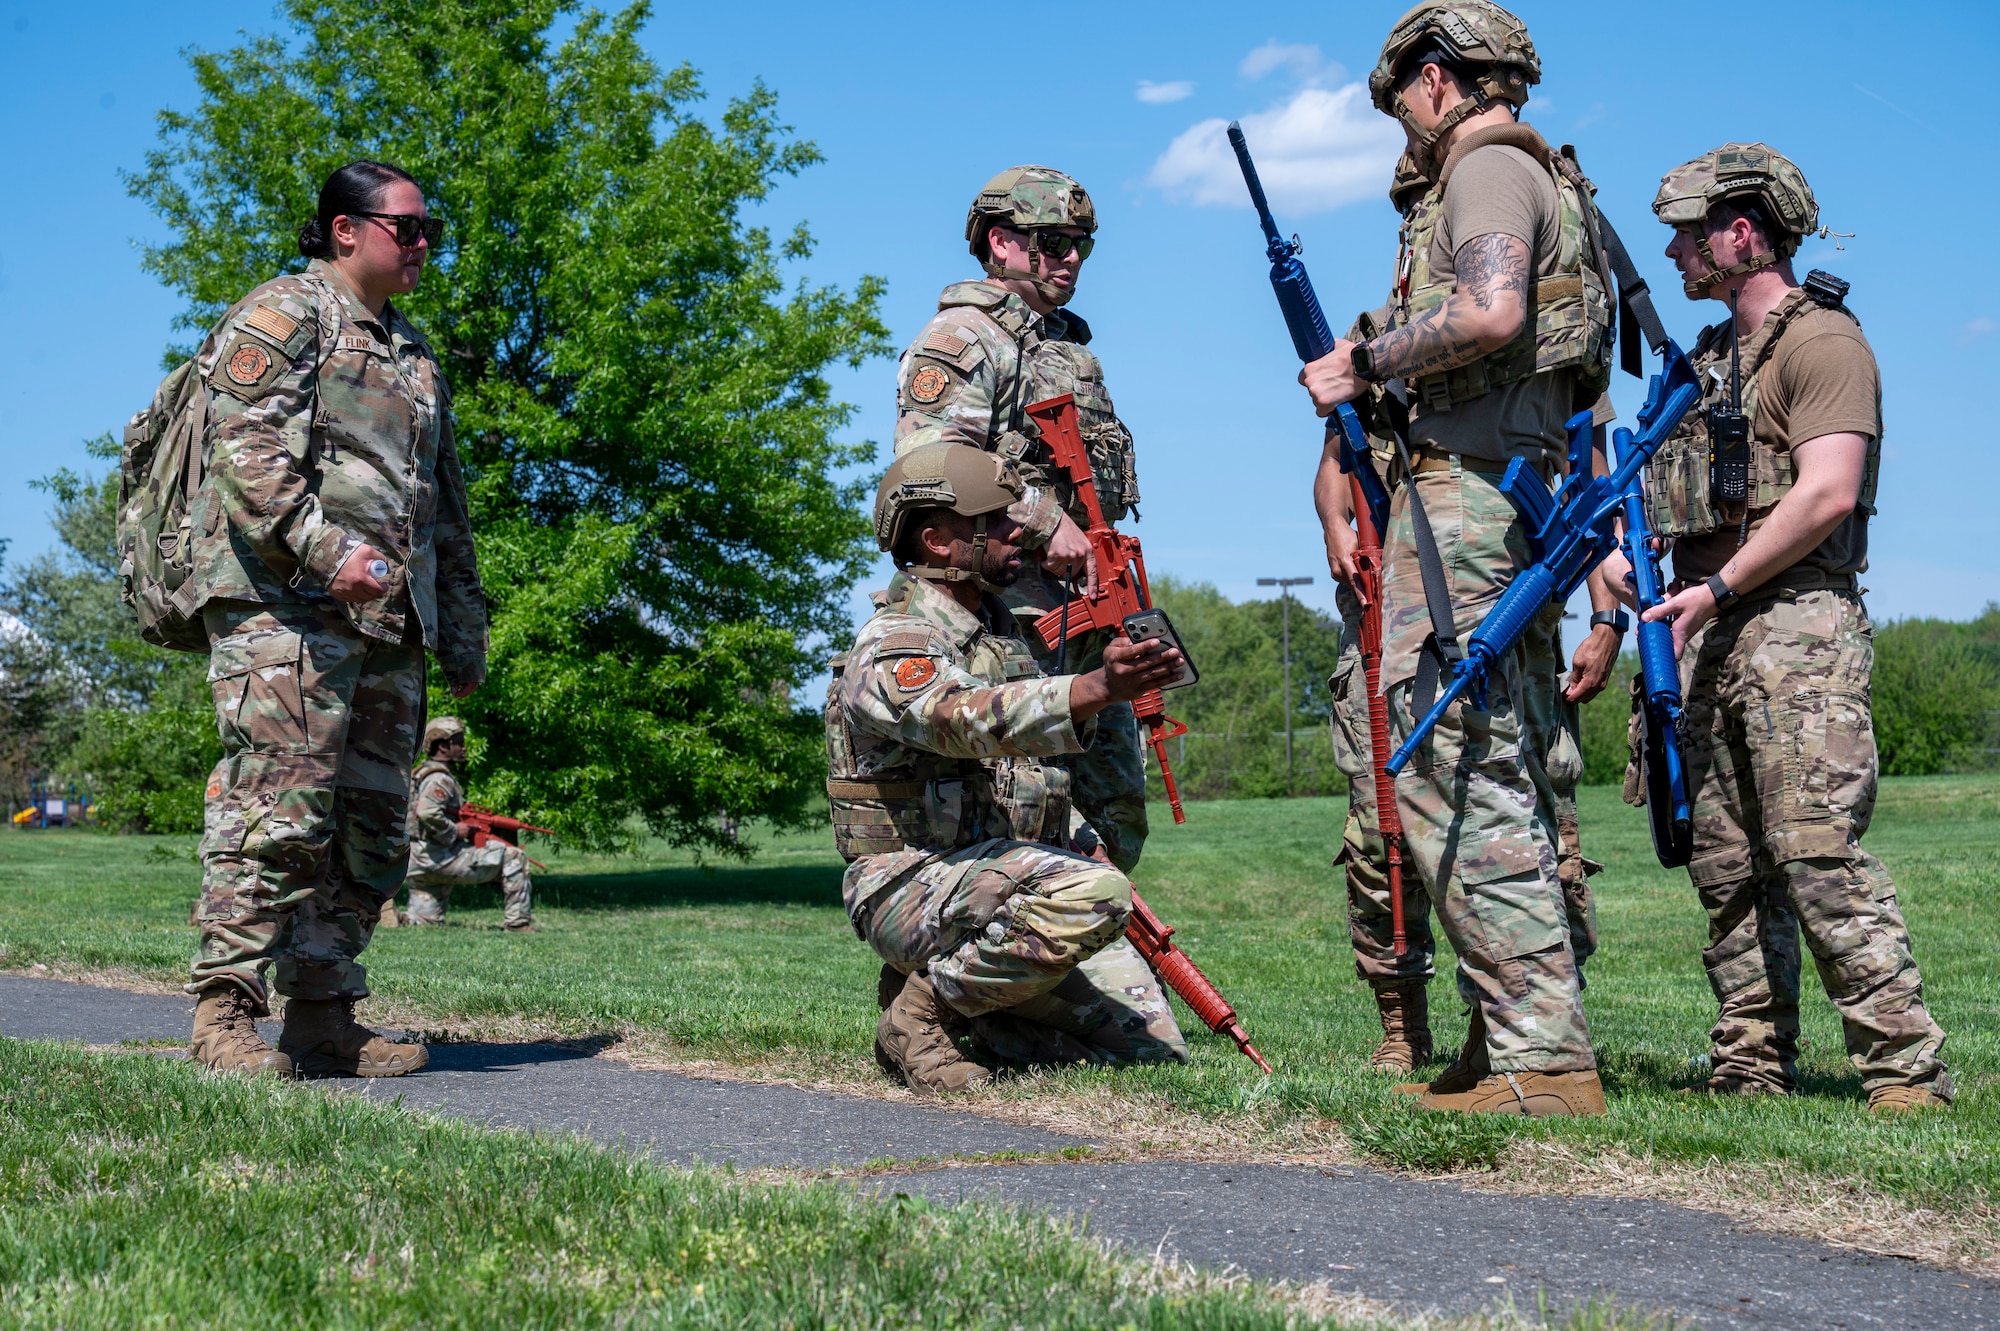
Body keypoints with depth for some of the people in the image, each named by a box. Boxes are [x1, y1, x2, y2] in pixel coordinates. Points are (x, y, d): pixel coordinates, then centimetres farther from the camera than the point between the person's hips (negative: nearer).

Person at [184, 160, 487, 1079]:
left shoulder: (415, 355, 27)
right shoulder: (281, 316, 2)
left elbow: (447, 511, 27)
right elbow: (248, 453, -13)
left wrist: (463, 634, 21)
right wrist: (326, 552, -24)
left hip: (390, 625, 8)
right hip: (282, 604, -8)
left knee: (371, 827, 5)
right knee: (279, 808, -14)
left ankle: (324, 1020, 10)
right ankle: (225, 1014, -9)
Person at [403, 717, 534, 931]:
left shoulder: (422, 774, 20)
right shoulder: (439, 779, -13)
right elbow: (427, 814, -30)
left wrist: (468, 826, 15)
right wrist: (455, 831, -16)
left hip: (418, 862, 10)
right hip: (439, 857, -10)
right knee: (514, 857, -5)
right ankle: (518, 923, -7)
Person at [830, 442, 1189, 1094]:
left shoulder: (995, 625, 15)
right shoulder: (891, 649, -15)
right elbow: (970, 719, -38)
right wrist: (1102, 688, -53)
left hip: (1002, 876, 8)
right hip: (914, 886, -8)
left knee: (1155, 1048, -2)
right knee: (1092, 893, -35)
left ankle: (965, 1014, 14)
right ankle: (924, 1007, -14)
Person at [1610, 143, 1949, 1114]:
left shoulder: (1820, 340, -4)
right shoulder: (1712, 357, 23)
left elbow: (1826, 494, -16)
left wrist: (1716, 589, -15)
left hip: (1796, 625, -9)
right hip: (1710, 634, 9)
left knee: (1817, 851, -15)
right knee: (1728, 865, 6)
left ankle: (1907, 1069, -11)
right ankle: (1752, 1070, 10)